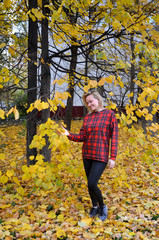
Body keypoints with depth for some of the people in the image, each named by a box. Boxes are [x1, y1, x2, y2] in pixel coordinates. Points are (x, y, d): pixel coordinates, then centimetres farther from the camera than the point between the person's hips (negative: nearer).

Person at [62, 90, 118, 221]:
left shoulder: (110, 115, -5)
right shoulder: (87, 117, 7)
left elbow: (114, 137, -6)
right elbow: (82, 136, 2)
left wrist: (113, 157, -10)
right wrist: (69, 135, -15)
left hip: (101, 156, -5)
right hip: (87, 155, 5)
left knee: (92, 184, -13)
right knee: (90, 184, 13)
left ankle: (103, 206, 15)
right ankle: (95, 207, 37)